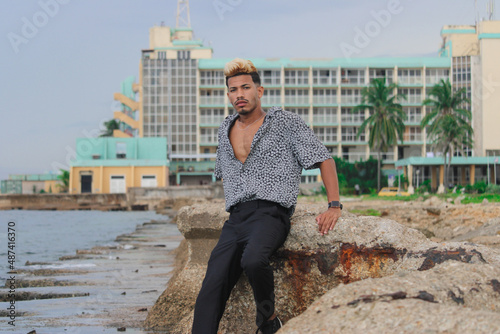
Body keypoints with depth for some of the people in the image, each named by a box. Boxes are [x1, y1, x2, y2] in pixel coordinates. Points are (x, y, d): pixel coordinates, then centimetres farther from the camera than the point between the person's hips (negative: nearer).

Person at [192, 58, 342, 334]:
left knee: (253, 260, -37)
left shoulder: (285, 122, 4)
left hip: (271, 214, -5)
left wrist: (334, 207, -9)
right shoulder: (226, 130, 21)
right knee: (211, 289, -15)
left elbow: (323, 159, 1)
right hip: (236, 219, 5)